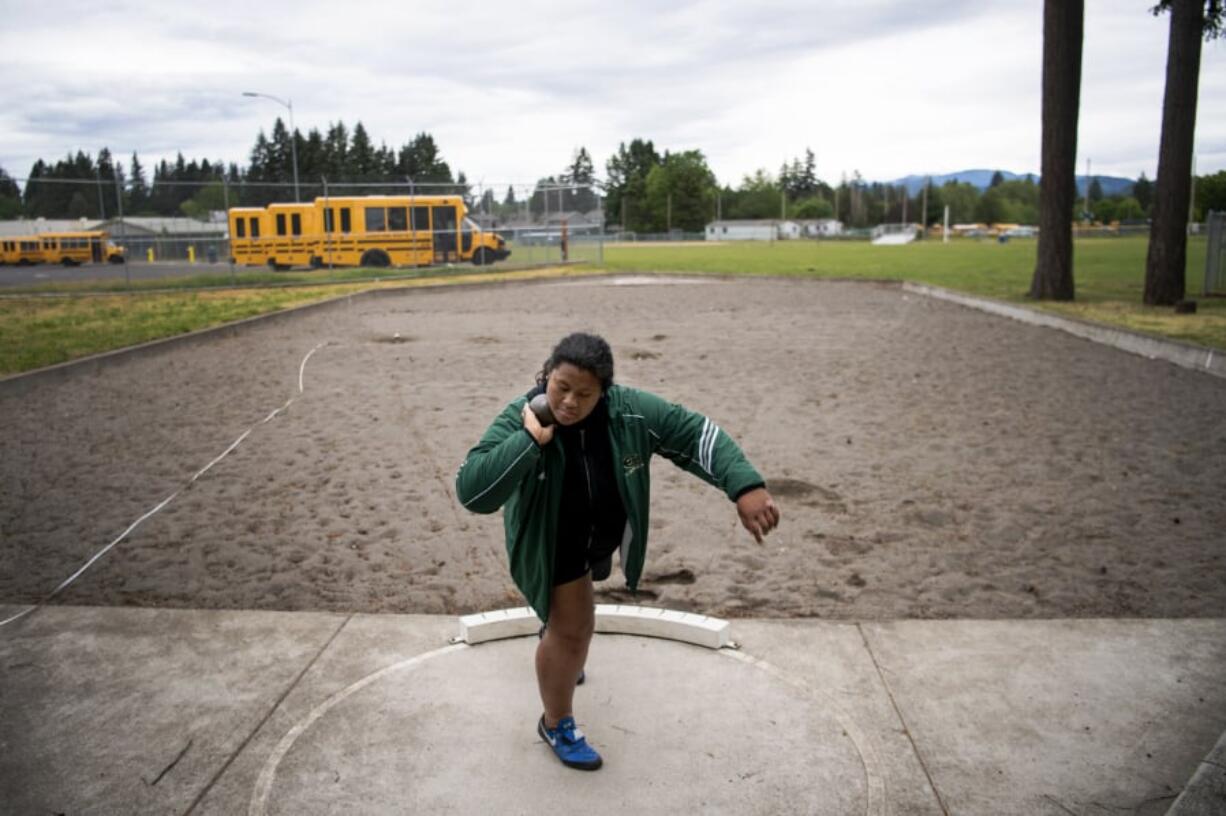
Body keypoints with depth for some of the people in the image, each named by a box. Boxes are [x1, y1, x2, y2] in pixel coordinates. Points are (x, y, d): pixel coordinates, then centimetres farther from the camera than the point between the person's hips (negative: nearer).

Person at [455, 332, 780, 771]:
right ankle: (557, 725, 24)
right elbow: (471, 491, -40)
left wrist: (746, 486, -34)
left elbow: (693, 432, -23)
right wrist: (529, 441, -48)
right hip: (550, 542, -5)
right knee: (574, 628, -1)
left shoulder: (631, 411, -26)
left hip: (602, 535, 5)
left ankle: (555, 638, 65)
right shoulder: (518, 420, -33)